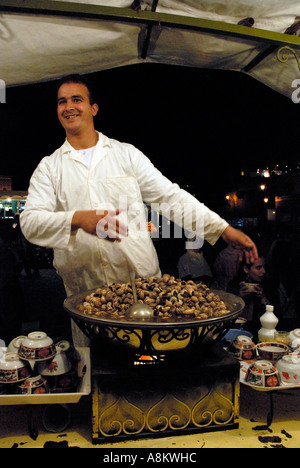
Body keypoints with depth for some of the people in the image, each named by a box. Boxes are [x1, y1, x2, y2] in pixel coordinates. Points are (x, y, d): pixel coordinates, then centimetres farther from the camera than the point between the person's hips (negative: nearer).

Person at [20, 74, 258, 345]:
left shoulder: (126, 154, 7)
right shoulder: (49, 167, 7)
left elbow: (170, 196, 3)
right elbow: (30, 221, -5)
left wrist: (224, 229, -3)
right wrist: (77, 219, -25)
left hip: (142, 281, 0)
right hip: (84, 292, 1)